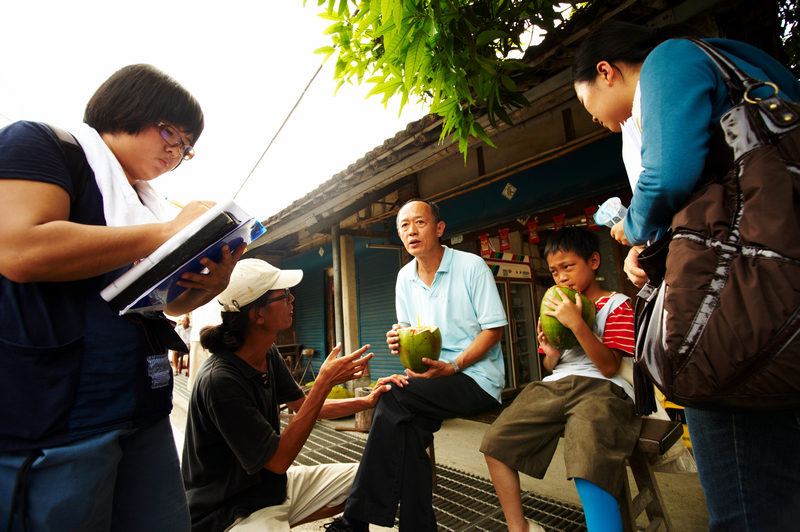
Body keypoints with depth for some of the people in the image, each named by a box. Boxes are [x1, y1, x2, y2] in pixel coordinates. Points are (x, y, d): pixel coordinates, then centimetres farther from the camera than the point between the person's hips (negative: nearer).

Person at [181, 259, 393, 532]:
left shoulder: (268, 354, -2)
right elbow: (278, 460, -23)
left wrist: (365, 402, 1)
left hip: (274, 484, 8)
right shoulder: (219, 379, -27)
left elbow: (301, 404, 10)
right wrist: (324, 383, -24)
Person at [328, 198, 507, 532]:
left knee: (392, 398, -25)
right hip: (429, 374, 5)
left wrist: (452, 367, -21)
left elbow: (494, 329, -9)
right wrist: (401, 341, -10)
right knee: (407, 425, -25)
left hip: (476, 376, -5)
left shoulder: (472, 266, -8)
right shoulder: (404, 277, 9)